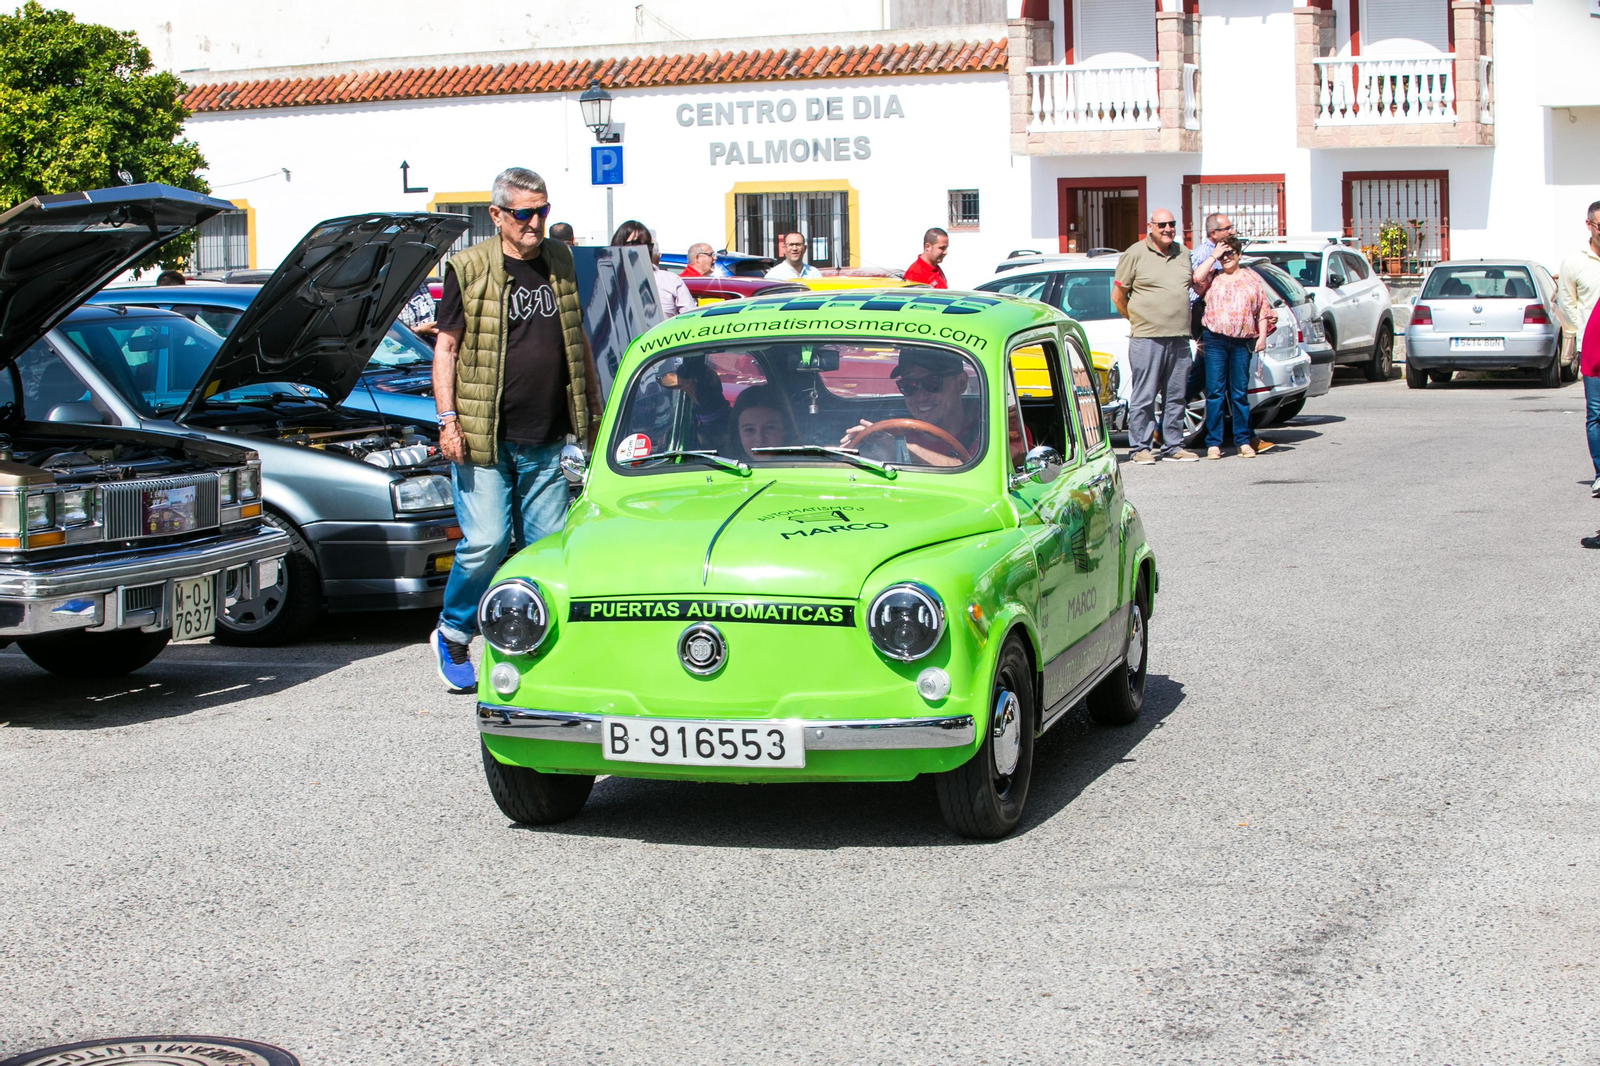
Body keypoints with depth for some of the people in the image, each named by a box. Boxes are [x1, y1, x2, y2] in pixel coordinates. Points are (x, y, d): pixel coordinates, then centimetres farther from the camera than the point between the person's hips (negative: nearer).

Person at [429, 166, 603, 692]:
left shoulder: (559, 263, 11)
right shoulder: (468, 268, -2)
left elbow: (578, 341, 20)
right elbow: (446, 347, -1)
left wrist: (594, 413, 18)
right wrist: (447, 420, -10)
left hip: (547, 440, 4)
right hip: (482, 437, -4)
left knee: (548, 546, 4)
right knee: (485, 542, -8)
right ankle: (451, 636, 14)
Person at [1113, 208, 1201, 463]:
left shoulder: (1183, 253, 15)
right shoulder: (1136, 254, -2)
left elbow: (1196, 284, 30)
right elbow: (1118, 295, 1)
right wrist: (1136, 320, 6)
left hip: (1179, 338, 5)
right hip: (1147, 338, -5)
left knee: (1175, 397, 8)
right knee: (1144, 397, -4)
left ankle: (1173, 446, 15)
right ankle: (1140, 448, 1)